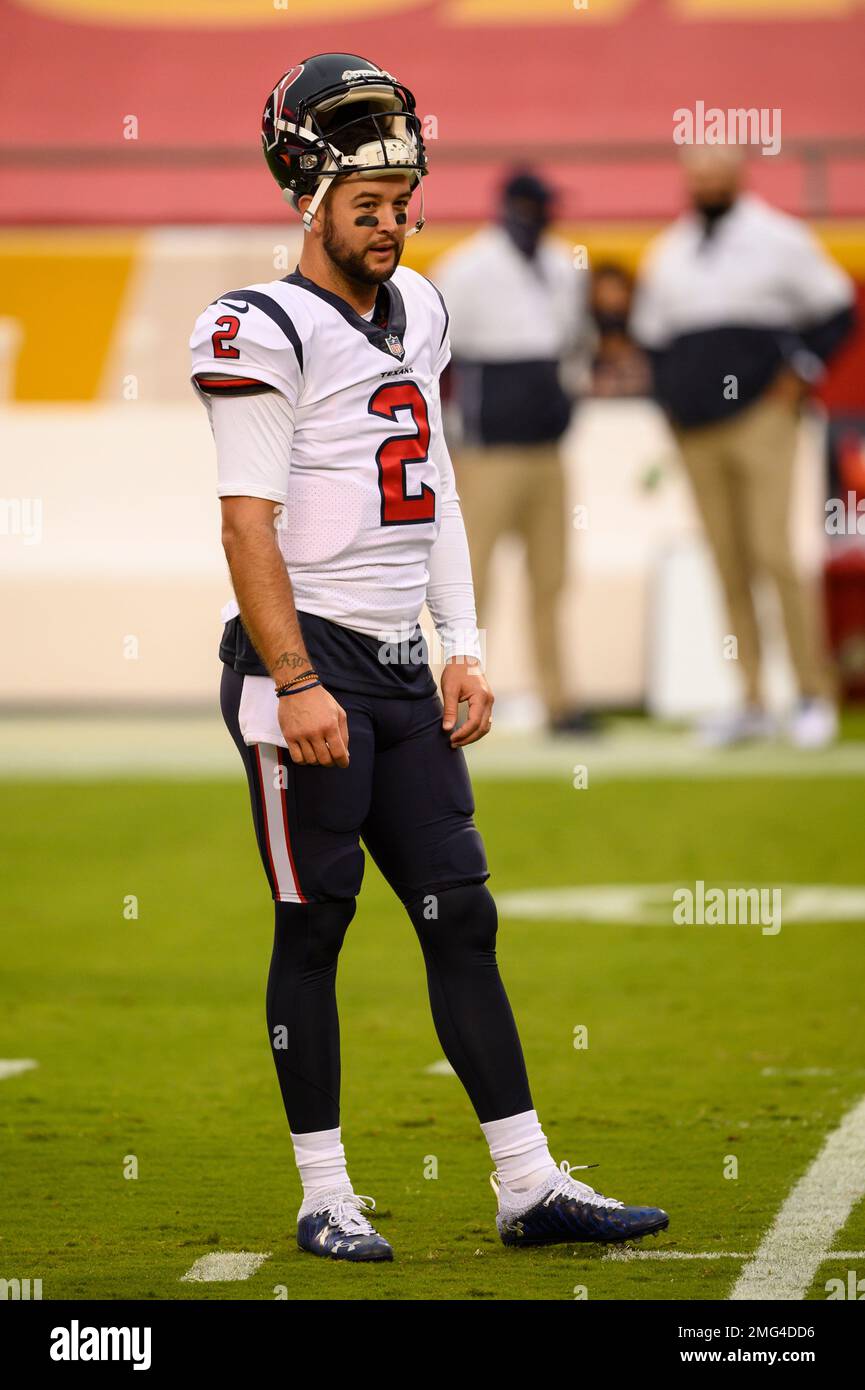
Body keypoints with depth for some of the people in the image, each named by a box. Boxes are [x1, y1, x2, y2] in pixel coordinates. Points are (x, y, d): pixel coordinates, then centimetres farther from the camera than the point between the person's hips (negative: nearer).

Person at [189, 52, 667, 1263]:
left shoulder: (414, 313, 14)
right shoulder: (266, 334, -11)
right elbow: (250, 526, -15)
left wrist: (464, 652, 13)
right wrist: (297, 686, -20)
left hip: (403, 669, 8)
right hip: (309, 664, -7)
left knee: (461, 916, 6)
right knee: (314, 927, 0)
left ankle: (530, 1187, 7)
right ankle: (326, 1197, 8)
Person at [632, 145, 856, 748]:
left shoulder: (779, 239, 2)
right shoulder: (667, 254, 15)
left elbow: (835, 308, 6)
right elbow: (651, 331, 24)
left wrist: (801, 371, -3)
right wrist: (670, 394, 11)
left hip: (761, 420, -4)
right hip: (696, 434, 4)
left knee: (774, 553, -12)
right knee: (729, 568, 3)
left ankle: (815, 694, -4)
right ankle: (753, 704, 6)